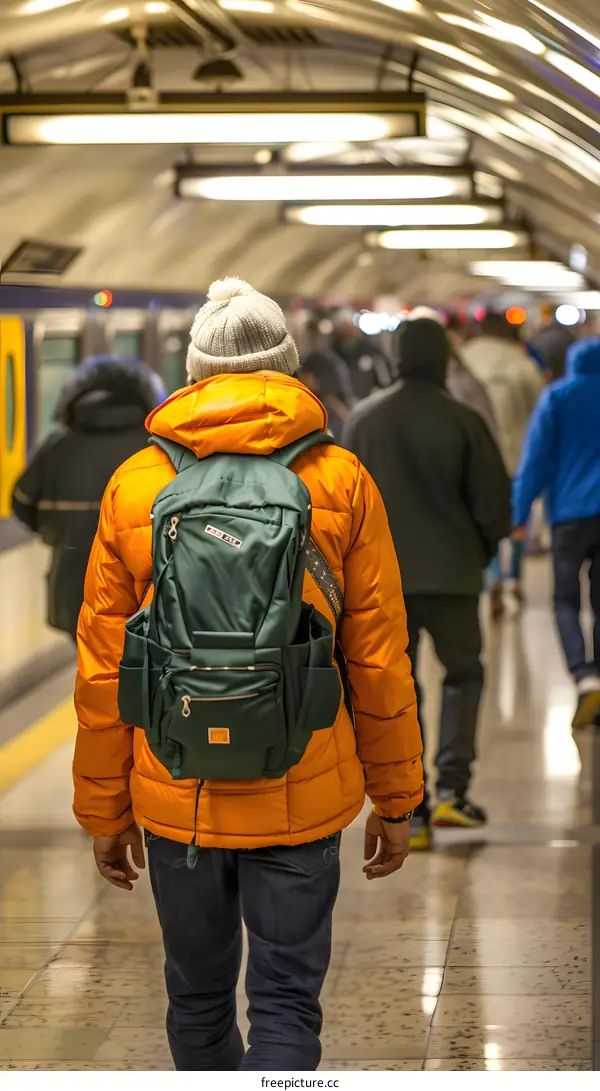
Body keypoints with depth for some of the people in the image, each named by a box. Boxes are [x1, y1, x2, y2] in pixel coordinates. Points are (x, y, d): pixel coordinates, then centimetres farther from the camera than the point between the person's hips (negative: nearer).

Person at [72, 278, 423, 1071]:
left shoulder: (135, 486, -1)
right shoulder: (342, 483, -4)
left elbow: (102, 670, 1)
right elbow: (379, 659, -2)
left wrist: (104, 811, 12)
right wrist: (397, 798, 9)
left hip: (175, 800, 2)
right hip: (300, 799, -1)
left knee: (198, 996, 19)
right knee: (286, 1004, 5)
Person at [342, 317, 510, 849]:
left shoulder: (362, 418, 1)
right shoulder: (462, 421, -10)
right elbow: (494, 500, -7)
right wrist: (484, 547, 12)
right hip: (450, 571, -2)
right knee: (463, 673, 15)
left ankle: (408, 810, 7)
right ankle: (452, 786, 0)